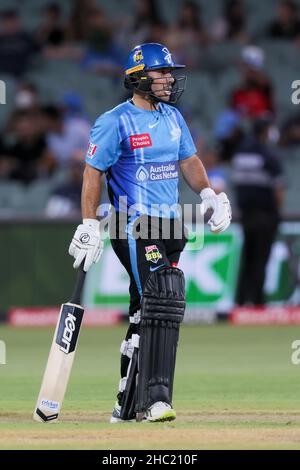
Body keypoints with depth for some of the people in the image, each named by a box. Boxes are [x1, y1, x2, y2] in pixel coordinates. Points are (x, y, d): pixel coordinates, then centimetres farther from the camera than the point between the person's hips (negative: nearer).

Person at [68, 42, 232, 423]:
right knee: (161, 303, -20)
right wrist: (88, 227, -13)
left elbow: (188, 160, 20)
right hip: (134, 227, -8)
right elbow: (93, 172, -7)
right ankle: (154, 399, -24)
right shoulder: (115, 122, -8)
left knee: (147, 313, 10)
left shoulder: (173, 117, 14)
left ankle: (129, 404, 16)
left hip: (169, 226, 8)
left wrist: (208, 194, 2)